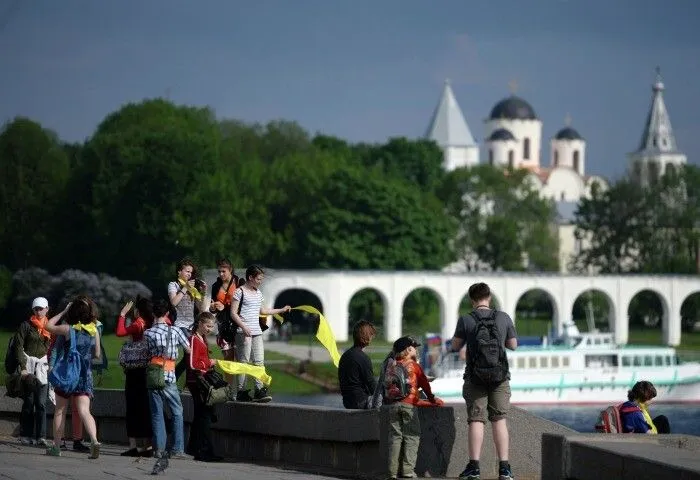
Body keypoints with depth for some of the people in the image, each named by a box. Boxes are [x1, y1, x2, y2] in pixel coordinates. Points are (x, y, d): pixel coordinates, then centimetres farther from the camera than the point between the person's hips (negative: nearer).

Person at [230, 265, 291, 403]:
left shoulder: (258, 293, 17)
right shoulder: (240, 291, -5)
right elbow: (233, 313, -8)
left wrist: (281, 310, 34)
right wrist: (244, 327, -19)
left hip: (257, 332, 7)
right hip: (244, 332, -7)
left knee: (259, 361, -1)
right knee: (244, 362, -7)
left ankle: (259, 390, -4)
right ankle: (241, 392, -4)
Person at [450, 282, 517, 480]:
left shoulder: (466, 321, -7)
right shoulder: (503, 318, 0)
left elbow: (455, 347, 1)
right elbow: (513, 345, 10)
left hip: (475, 378, -2)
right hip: (500, 377, 2)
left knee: (476, 420, 0)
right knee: (499, 419, 5)